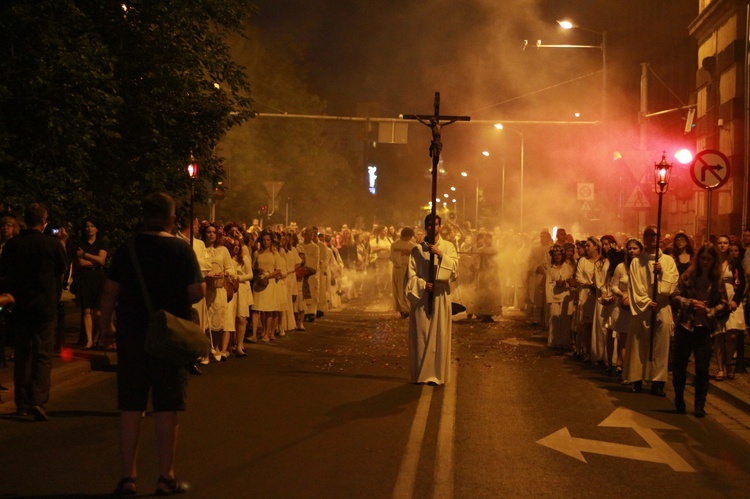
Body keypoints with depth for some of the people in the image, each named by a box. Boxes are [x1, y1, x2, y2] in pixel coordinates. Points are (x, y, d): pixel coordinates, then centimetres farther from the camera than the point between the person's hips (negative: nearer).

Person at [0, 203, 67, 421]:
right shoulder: (52, 244, -9)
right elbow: (63, 267, 10)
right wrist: (62, 243, 24)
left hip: (20, 305, 3)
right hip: (45, 305, -3)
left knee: (22, 354, 13)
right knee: (43, 355, 0)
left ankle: (22, 403, 17)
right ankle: (38, 400, -16)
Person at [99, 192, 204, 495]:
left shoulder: (128, 248, -2)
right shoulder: (182, 250, -7)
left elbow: (110, 291, -2)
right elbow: (197, 292, -10)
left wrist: (106, 327, 10)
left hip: (132, 335, 2)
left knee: (130, 407, 8)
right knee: (167, 408, 5)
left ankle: (128, 477, 11)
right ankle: (166, 477, 9)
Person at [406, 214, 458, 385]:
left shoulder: (448, 247, 8)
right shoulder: (417, 249, 7)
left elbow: (454, 266, -5)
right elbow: (411, 273, 2)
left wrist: (440, 254, -17)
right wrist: (422, 285, -13)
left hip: (440, 296, 0)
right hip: (421, 295, 0)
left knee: (439, 334, -2)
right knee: (421, 334, -2)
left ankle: (437, 374, 1)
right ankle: (421, 374, 2)